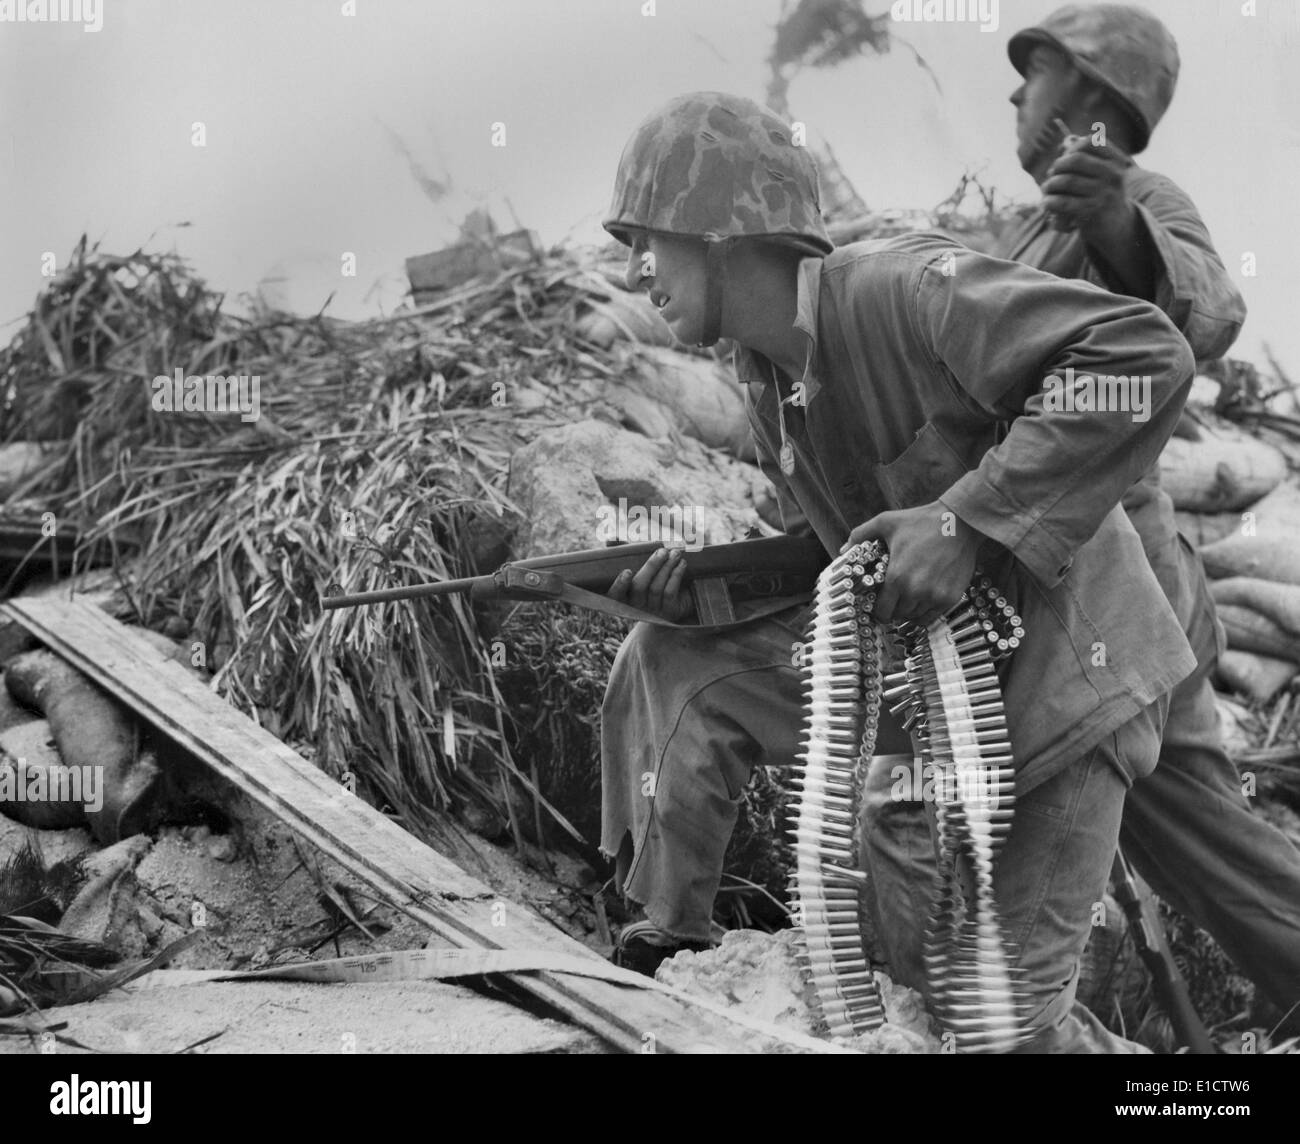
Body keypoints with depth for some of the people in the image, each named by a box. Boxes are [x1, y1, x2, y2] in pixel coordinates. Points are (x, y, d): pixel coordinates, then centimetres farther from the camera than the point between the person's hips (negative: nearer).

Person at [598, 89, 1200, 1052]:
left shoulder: (908, 288, -24)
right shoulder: (768, 380, 4)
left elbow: (1146, 355, -33)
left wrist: (967, 518, -36)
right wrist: (703, 580, -9)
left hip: (1061, 667, -8)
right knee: (677, 660, -1)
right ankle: (669, 940, 7)